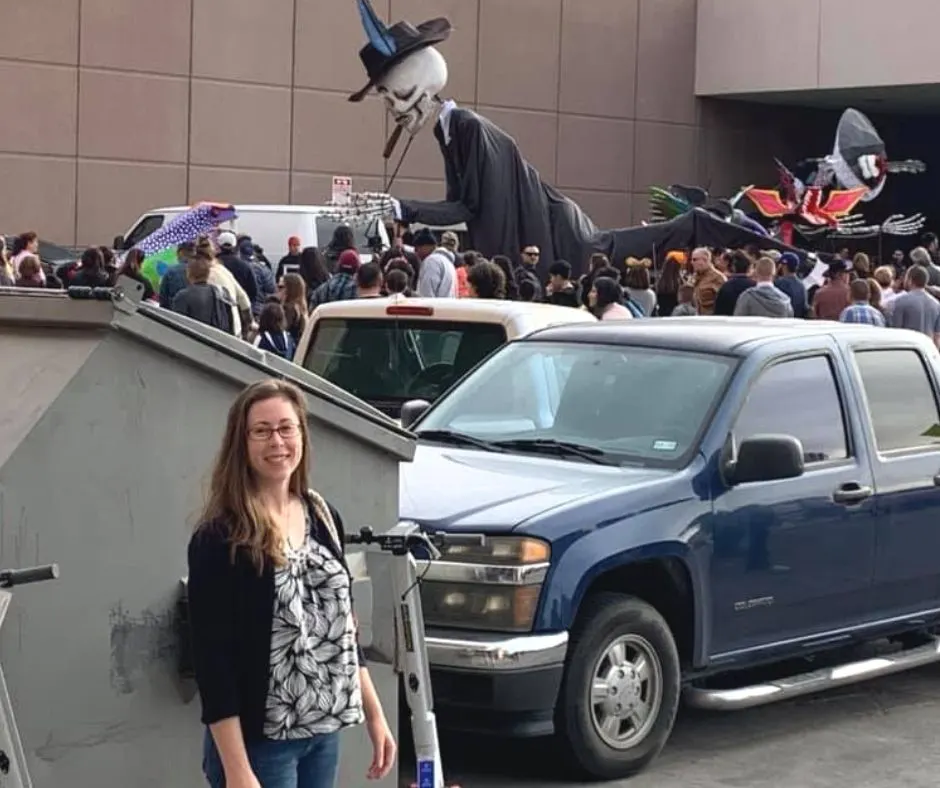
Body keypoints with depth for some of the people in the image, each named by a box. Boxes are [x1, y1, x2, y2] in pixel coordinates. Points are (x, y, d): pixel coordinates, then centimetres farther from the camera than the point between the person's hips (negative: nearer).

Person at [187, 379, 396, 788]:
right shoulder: (220, 539, -14)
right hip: (259, 743, -7)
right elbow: (212, 661, -17)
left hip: (323, 733, 7)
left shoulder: (323, 516, 7)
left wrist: (374, 713, 14)